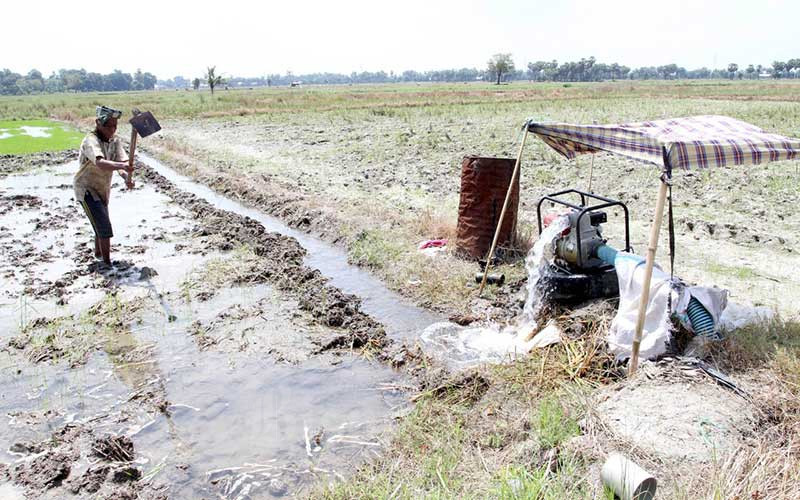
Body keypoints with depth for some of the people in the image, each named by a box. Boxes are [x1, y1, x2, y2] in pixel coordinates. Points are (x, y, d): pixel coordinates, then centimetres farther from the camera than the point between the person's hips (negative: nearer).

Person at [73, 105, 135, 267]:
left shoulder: (115, 140, -6)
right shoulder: (91, 140, -27)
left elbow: (123, 161, -20)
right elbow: (100, 162, -47)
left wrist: (127, 178, -41)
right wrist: (120, 165, -65)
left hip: (102, 188, 8)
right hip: (86, 189, -8)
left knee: (101, 225, 25)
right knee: (104, 226, -18)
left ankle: (98, 253, 48)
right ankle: (107, 262, -11)